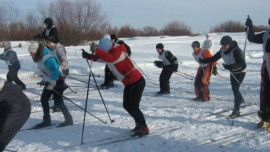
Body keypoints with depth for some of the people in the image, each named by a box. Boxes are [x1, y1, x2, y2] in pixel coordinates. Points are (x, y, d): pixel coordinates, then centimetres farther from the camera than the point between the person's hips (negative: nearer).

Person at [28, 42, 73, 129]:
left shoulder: (47, 59, -27)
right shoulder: (39, 58, 3)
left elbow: (55, 71, -29)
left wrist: (52, 84, -28)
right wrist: (44, 80, 21)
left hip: (57, 81, -10)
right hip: (49, 82, 10)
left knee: (58, 102, -7)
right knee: (43, 99, 7)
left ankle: (69, 120, 6)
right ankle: (47, 121, 16)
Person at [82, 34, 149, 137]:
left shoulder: (118, 51, -22)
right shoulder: (108, 53, 4)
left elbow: (111, 58, -41)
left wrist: (96, 50, -40)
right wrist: (88, 56, -17)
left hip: (137, 82, -9)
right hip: (128, 83, 10)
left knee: (133, 107, -9)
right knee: (127, 106, 14)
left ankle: (144, 129, 4)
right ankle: (139, 124, 30)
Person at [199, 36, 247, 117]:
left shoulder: (236, 50, -31)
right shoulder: (222, 51, -9)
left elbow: (241, 63, -35)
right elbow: (214, 58, -4)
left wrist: (230, 66, -48)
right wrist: (203, 61, -14)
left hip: (240, 71, -8)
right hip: (233, 72, 8)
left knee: (235, 89, -14)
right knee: (234, 88, 20)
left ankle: (236, 110, -9)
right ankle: (240, 100, 50)